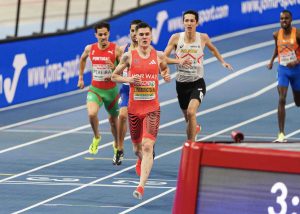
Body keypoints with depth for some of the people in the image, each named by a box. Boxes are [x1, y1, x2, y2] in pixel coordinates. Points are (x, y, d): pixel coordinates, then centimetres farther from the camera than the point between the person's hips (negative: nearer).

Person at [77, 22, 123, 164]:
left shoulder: (115, 49, -12)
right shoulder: (90, 49, -3)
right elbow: (82, 59, 20)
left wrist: (115, 68, -29)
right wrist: (80, 77, 20)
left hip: (111, 90, -1)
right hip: (95, 89, 1)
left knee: (113, 119, 15)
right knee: (91, 113, -25)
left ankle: (117, 145, 42)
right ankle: (96, 137, 4)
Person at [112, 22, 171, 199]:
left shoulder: (159, 56, 2)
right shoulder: (129, 56, -1)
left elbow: (165, 68, 24)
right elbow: (114, 76, 7)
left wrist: (167, 75, 1)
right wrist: (128, 79, -12)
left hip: (152, 108, -1)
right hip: (134, 107, 1)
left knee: (148, 146, -17)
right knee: (138, 147, 15)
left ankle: (141, 186, -23)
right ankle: (141, 161, 53)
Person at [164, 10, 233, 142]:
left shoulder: (203, 38, -5)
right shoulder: (176, 38, -7)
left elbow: (213, 49, 19)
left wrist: (222, 62, 13)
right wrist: (178, 61, -23)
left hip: (197, 83, -2)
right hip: (181, 83, 2)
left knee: (191, 112, -27)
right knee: (188, 118, 18)